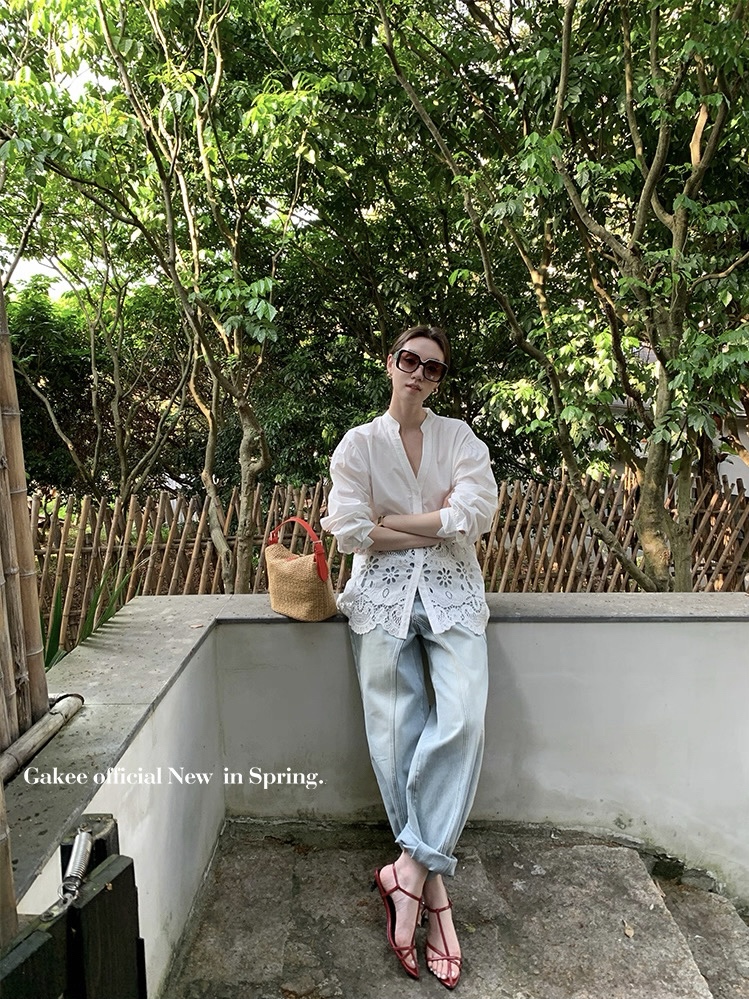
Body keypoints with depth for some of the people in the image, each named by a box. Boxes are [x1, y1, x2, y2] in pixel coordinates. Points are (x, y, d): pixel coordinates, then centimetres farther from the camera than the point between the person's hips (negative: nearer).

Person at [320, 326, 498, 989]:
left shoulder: (459, 437, 11)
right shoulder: (359, 444, 9)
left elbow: (477, 515, -7)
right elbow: (350, 532, -5)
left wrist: (390, 521, -6)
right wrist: (438, 524, -4)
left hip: (452, 593, 1)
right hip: (384, 594, 0)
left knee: (462, 720, -18)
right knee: (397, 730, -4)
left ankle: (410, 867, -5)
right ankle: (432, 883, 9)